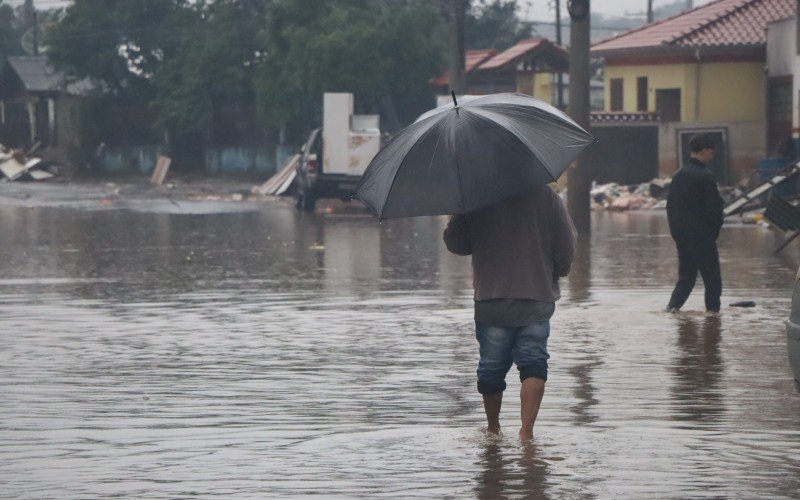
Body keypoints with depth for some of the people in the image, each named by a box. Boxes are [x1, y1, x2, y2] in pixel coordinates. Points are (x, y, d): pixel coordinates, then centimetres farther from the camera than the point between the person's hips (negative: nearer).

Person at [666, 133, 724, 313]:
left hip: (681, 235, 7)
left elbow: (670, 204, 11)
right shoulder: (706, 176, -15)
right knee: (712, 278, 4)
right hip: (702, 235, -7)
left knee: (686, 275, 13)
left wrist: (675, 230, 15)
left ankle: (673, 306, -1)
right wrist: (715, 229, 0)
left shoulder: (678, 175, 7)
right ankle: (713, 309, 6)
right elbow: (715, 207, -15)